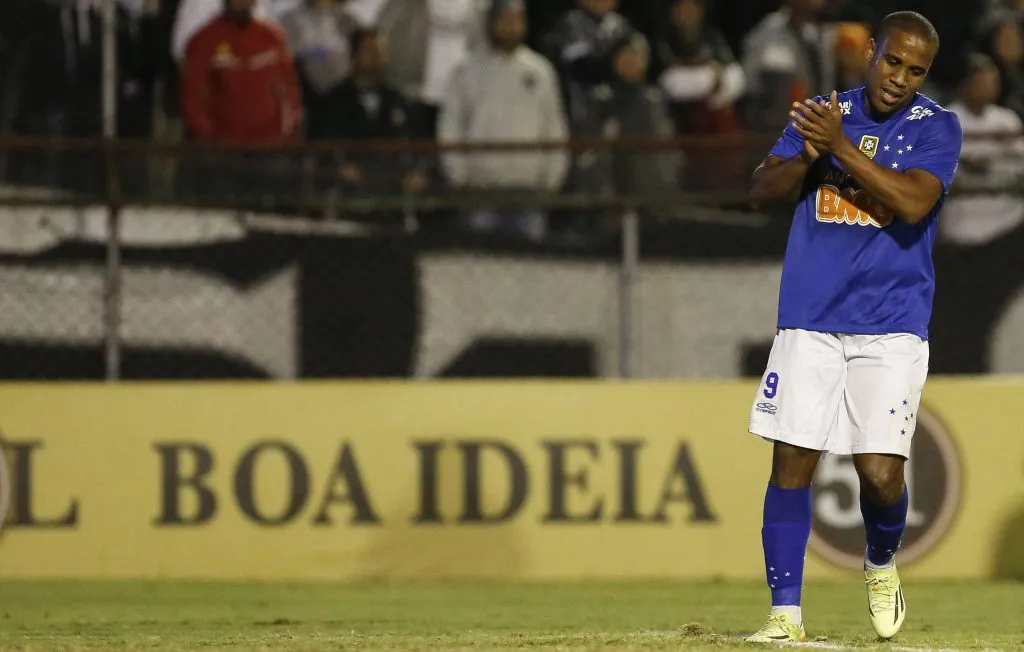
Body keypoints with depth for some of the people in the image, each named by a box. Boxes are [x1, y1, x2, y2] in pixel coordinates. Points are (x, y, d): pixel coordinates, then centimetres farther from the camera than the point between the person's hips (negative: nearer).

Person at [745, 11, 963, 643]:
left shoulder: (937, 127, 0)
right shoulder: (822, 113, 10)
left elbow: (913, 202, -17)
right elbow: (763, 189, 3)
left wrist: (840, 146, -20)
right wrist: (809, 155, -15)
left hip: (892, 328, -3)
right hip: (809, 321, 3)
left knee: (881, 472, -10)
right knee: (792, 463, -3)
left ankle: (882, 564, 22)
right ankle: (785, 614, 2)